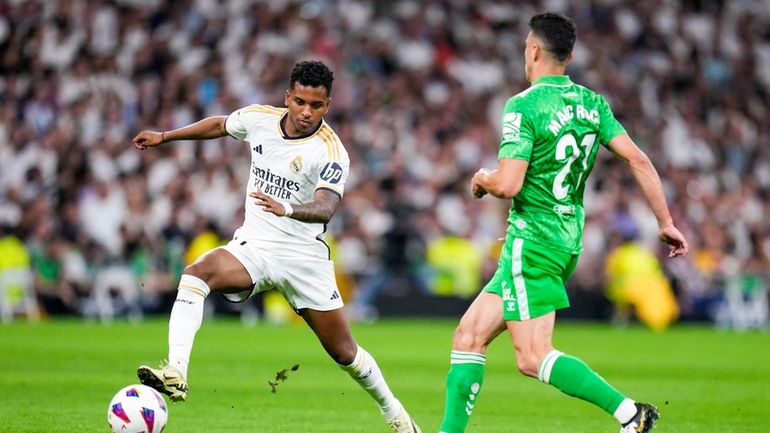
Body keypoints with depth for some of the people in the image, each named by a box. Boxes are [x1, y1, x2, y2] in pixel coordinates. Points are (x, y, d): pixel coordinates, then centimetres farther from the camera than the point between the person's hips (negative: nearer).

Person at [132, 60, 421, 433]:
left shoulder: (331, 152, -17)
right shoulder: (259, 119, -3)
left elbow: (325, 207, -33)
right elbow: (219, 125, 20)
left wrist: (287, 209, -53)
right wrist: (164, 136, 25)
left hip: (304, 256, -3)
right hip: (253, 246, 3)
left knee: (344, 352, 4)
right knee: (197, 272, -30)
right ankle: (175, 373, -40)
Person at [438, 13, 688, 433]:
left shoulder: (523, 106, -14)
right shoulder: (592, 103, 8)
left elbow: (507, 184, -22)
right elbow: (638, 160, 3)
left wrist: (481, 179, 2)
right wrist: (666, 223, 8)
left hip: (532, 240, -9)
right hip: (567, 240, 9)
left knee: (533, 359, -9)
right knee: (468, 335, 13)